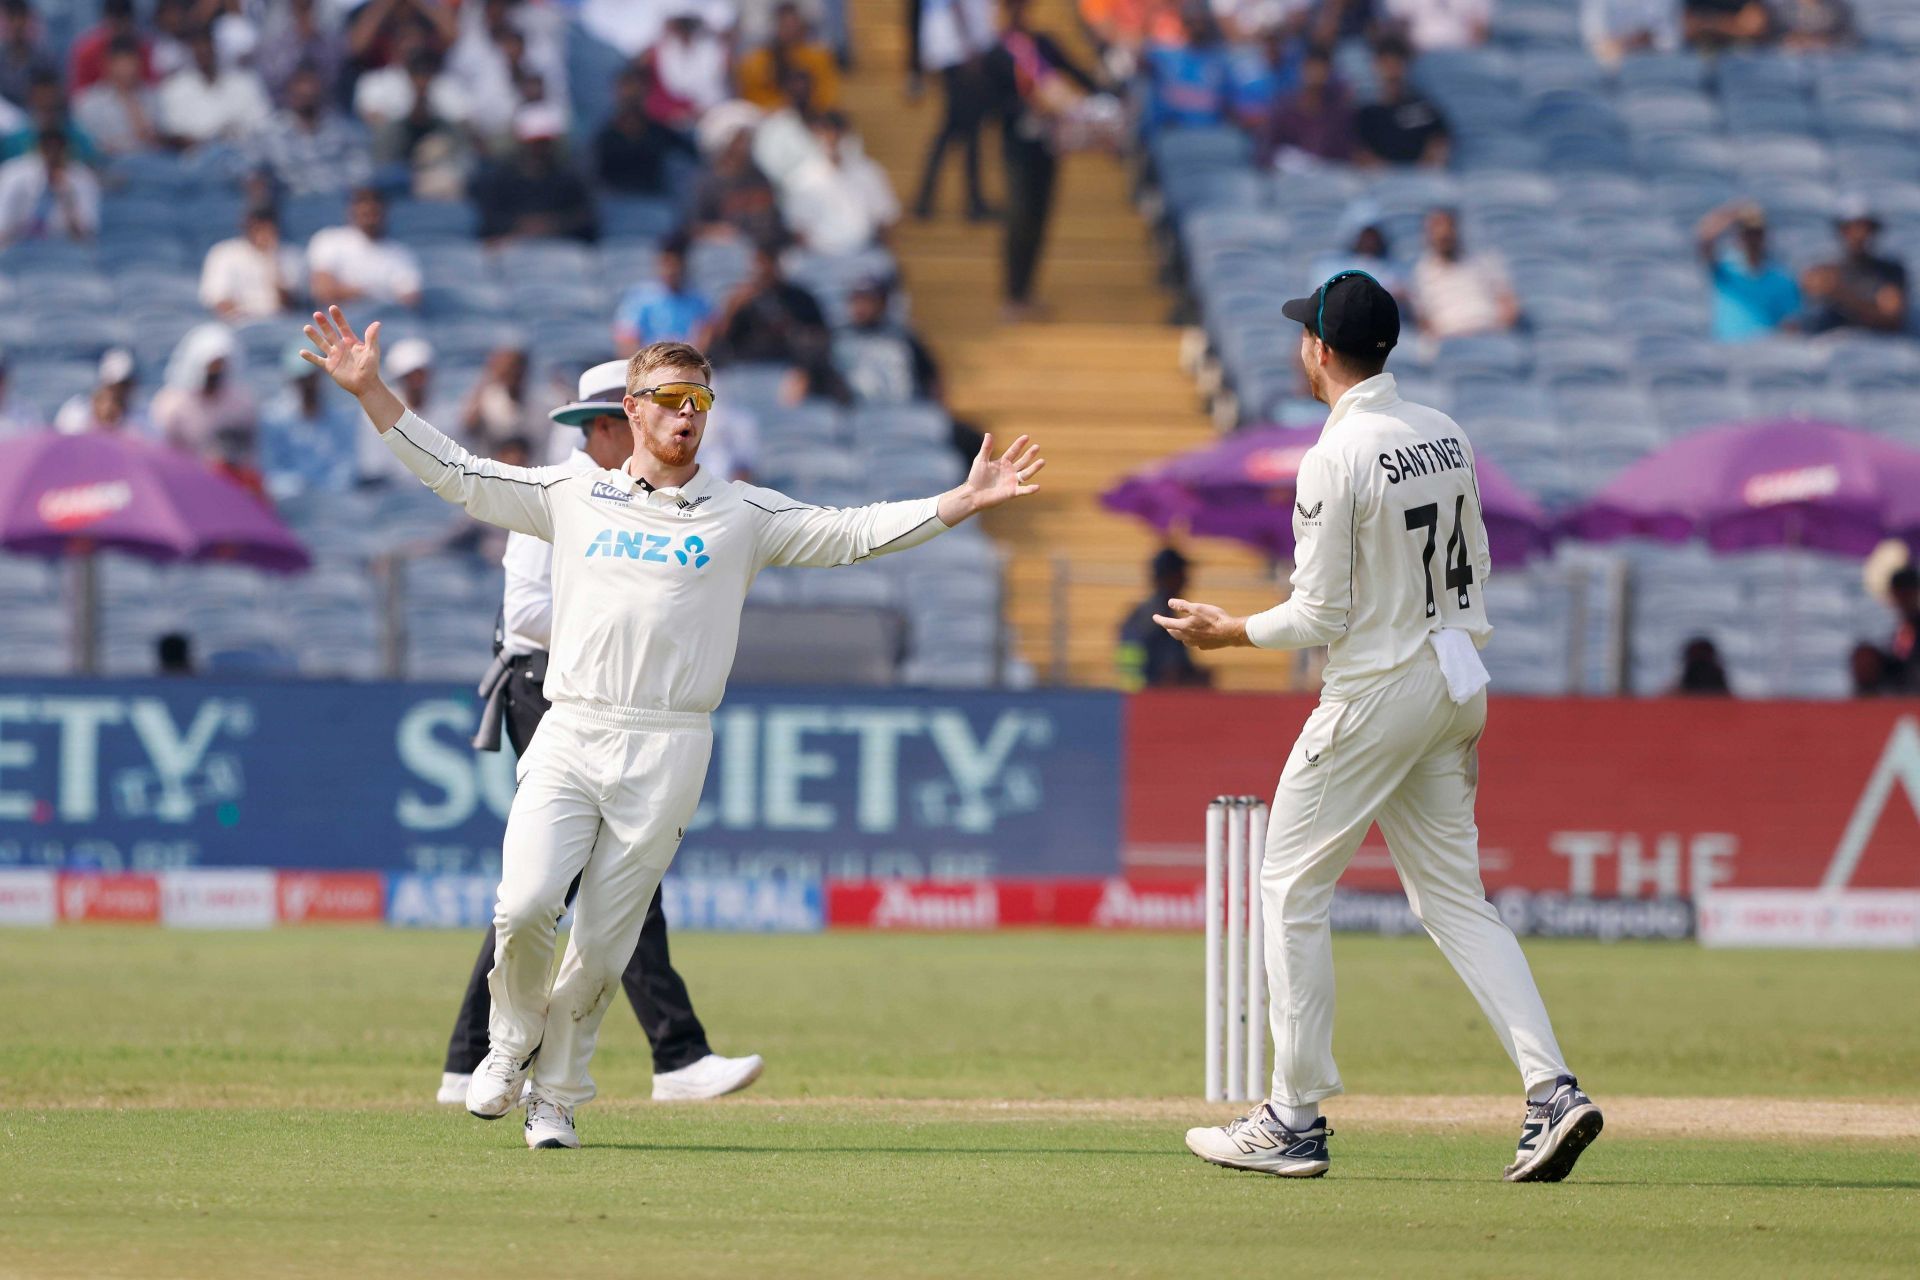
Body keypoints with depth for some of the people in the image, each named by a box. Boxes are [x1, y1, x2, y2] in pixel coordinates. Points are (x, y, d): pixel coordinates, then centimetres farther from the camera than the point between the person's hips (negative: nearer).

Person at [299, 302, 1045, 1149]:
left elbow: (853, 534, 4)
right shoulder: (571, 497, 13)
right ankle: (511, 1043, 10)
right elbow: (453, 474, 14)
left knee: (603, 946, 0)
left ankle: (556, 1095, 18)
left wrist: (963, 502, -8)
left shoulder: (742, 515, 10)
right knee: (524, 906, -17)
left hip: (667, 757, 0)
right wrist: (370, 390, 6)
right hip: (568, 738, 0)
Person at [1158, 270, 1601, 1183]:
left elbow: (1322, 616, -17)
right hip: (1452, 682, 8)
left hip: (1377, 689, -8)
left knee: (1292, 885, 4)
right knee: (1453, 896, 10)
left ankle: (1295, 1120, 4)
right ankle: (1552, 1090, -4)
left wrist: (1229, 632, 0)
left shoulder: (1337, 456, -18)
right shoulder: (1444, 435, 8)